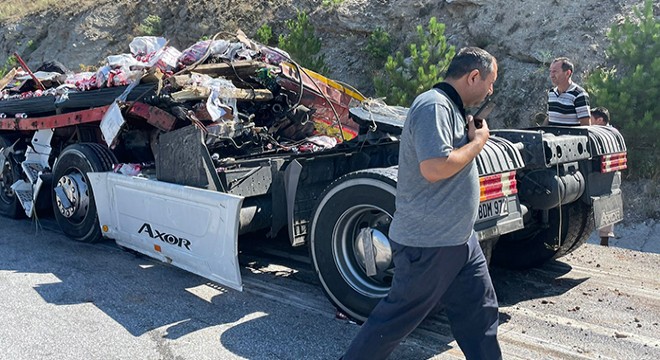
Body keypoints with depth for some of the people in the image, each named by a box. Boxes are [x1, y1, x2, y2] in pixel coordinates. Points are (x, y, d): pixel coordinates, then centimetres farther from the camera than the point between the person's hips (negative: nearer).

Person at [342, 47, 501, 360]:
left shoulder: (452, 108, 14)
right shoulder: (434, 106, -18)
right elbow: (434, 167, -29)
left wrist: (474, 134, 10)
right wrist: (478, 141, -16)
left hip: (460, 240, 10)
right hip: (428, 243, -10)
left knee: (480, 311, 17)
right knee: (397, 318, 4)